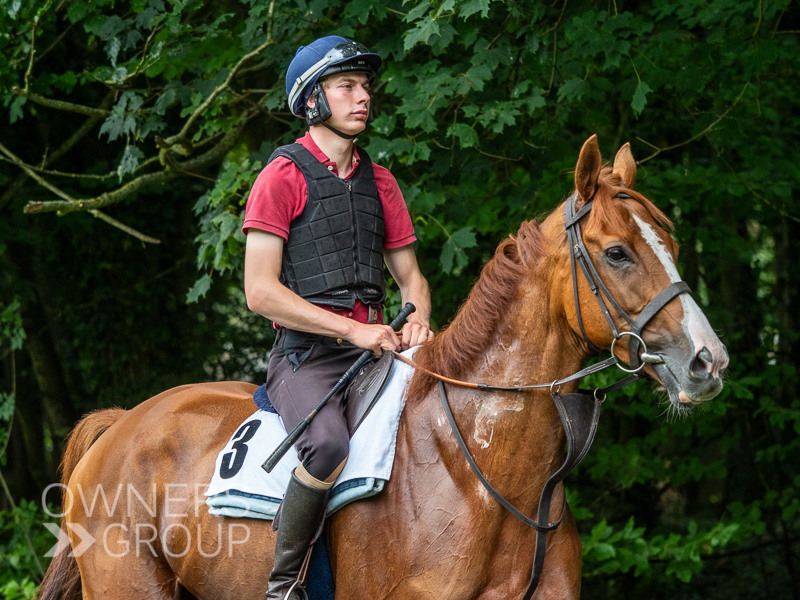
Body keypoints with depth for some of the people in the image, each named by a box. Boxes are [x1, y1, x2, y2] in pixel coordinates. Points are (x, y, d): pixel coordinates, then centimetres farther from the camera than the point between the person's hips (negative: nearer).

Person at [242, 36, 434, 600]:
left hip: (375, 349, 6)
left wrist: (418, 320, -2)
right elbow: (261, 290, -9)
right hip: (306, 355, -6)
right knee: (329, 446, -35)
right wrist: (354, 328, -16)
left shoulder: (380, 182, 18)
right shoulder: (283, 177, -2)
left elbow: (410, 276, 23)